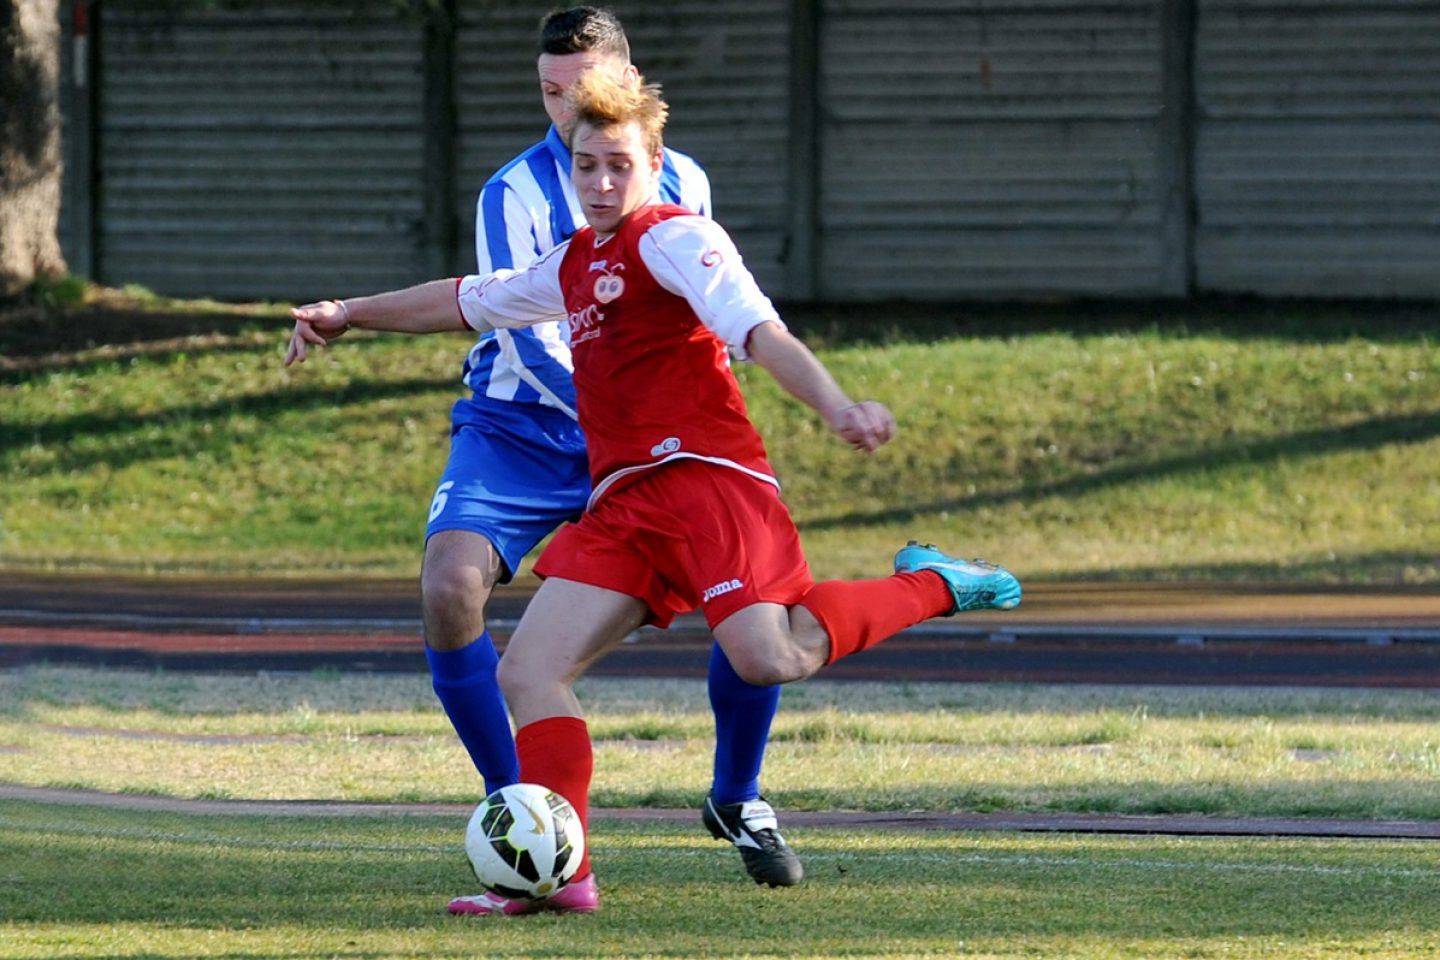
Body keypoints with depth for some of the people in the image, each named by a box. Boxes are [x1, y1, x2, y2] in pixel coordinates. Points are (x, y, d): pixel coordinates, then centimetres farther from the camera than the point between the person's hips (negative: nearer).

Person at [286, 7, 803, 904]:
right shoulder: (516, 195, -11)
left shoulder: (682, 184, 2)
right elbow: (529, 337, -20)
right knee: (450, 589, -27)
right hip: (517, 436, -3)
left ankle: (737, 800, 12)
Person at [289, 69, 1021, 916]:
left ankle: (928, 587, -3)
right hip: (622, 500, 8)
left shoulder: (673, 238, -3)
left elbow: (757, 329, -18)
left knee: (765, 656, -27)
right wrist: (351, 315, 45)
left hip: (704, 473, -8)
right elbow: (467, 302, 40)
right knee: (529, 672, -5)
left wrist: (835, 405, -34)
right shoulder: (575, 266, 23)